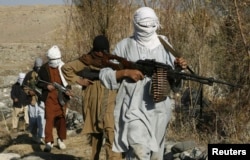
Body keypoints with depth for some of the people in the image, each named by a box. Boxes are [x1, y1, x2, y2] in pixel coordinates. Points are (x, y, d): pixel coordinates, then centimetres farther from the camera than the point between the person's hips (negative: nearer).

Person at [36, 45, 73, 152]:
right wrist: (46, 86, -13)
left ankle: (61, 139, 29)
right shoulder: (44, 69, 0)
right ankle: (49, 142, -13)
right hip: (49, 98, -2)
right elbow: (38, 83, 6)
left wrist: (68, 90, -7)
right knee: (49, 119, -10)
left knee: (61, 119, 11)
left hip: (62, 98, 2)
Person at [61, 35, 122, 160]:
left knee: (112, 134, -12)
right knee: (95, 134, 6)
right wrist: (79, 80, 2)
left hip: (110, 103, 1)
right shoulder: (87, 61, 3)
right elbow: (66, 68, 9)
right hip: (93, 103, -1)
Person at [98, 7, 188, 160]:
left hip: (159, 108, 4)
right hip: (134, 108, -4)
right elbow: (105, 75, 1)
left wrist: (179, 66, -11)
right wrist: (126, 72, -14)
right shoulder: (125, 46, 3)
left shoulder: (164, 44, 11)